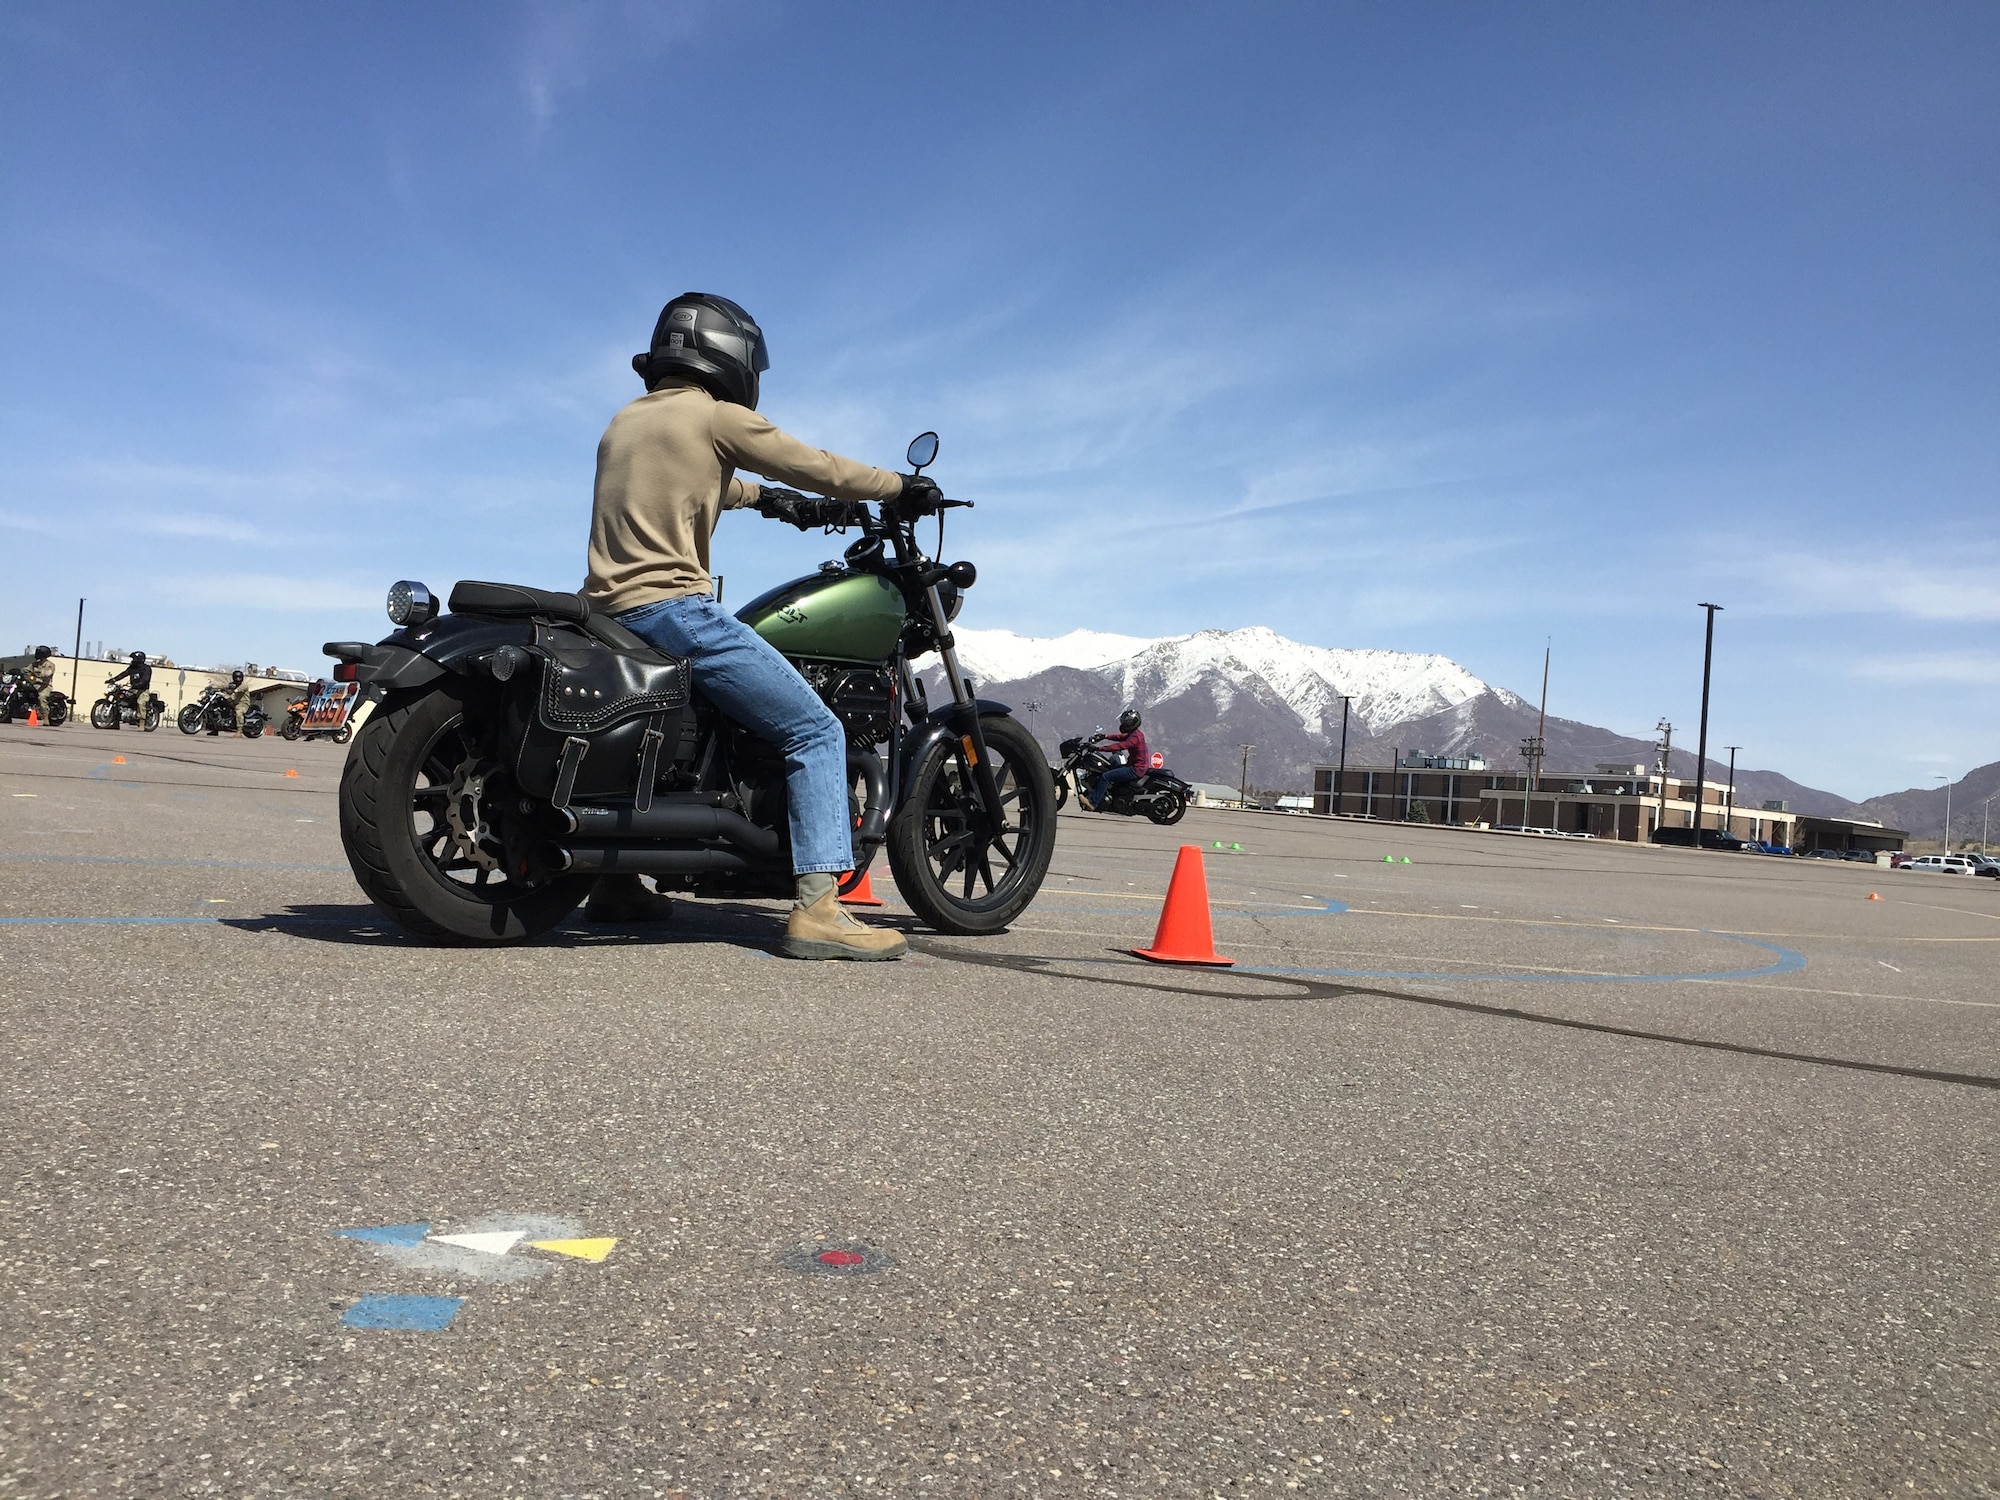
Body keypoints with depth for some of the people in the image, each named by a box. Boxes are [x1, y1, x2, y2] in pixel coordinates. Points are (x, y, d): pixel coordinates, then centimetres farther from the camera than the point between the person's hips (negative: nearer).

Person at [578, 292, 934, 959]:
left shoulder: (624, 421, 20)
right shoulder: (716, 416, -3)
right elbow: (819, 469, 0)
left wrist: (770, 501, 39)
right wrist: (901, 484, 13)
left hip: (608, 607, 9)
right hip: (671, 606, -9)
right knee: (816, 732, -8)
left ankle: (615, 880, 33)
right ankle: (816, 909, -20)